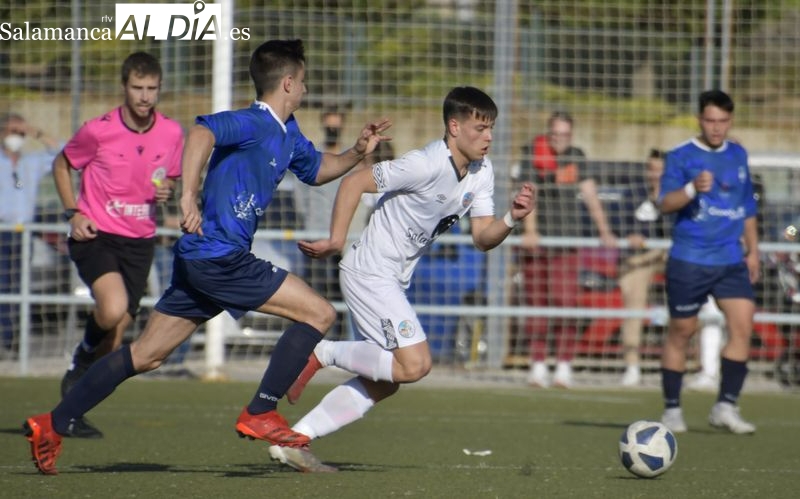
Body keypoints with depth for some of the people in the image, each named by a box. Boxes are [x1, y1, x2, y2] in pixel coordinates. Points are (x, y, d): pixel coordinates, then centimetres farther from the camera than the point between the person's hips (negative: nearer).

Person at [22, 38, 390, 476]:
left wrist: (357, 153, 17)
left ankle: (52, 425, 13)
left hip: (200, 259, 10)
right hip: (217, 256, -10)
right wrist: (190, 197, -42)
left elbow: (316, 169, 35)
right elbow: (202, 132, -32)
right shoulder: (252, 124, -13)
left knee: (146, 355, 12)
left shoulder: (287, 133, 17)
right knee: (319, 313, -8)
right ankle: (259, 414, -5)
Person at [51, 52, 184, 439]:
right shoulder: (98, 131, -10)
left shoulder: (172, 133, -1)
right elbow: (61, 165, 7)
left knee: (115, 336, 2)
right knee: (113, 309, -30)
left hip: (139, 242, 4)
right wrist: (74, 213, -5)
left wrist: (167, 190, -8)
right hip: (96, 235, -4)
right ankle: (84, 353, 4)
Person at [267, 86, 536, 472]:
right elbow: (354, 182, -19)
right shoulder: (426, 165, -22)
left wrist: (512, 219, -17)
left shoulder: (481, 172, 4)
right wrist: (336, 240, -23)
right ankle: (323, 353, -4)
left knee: (383, 384, 10)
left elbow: (482, 239, 2)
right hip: (370, 272, -9)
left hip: (394, 281, 9)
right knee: (414, 364, -20)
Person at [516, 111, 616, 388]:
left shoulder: (576, 157, 8)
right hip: (536, 240, -2)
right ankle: (538, 364, 8)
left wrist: (604, 232, -1)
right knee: (536, 303, 1)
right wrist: (530, 232, -26)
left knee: (565, 303, -9)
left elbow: (590, 195, 7)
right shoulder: (533, 155, -4)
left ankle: (564, 365, -7)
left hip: (566, 240, 2)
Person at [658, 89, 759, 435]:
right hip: (689, 260, -4)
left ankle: (726, 406, -5)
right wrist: (693, 188, -30)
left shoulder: (738, 155, 12)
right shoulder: (681, 156, -4)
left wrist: (752, 250, 19)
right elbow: (665, 203, -14)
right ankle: (671, 409, 14)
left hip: (731, 260, 4)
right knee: (681, 331, 2)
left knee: (743, 325, -10)